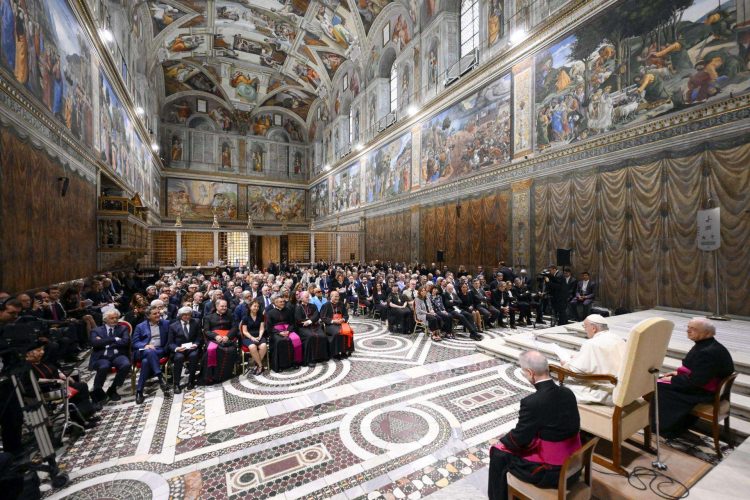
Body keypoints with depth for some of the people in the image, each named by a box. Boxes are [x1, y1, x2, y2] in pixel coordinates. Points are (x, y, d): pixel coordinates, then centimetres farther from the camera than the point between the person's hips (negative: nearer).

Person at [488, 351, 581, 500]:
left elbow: (518, 439, -17)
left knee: (498, 454, 11)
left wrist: (502, 441, 7)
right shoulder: (568, 393, -7)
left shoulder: (532, 402, -28)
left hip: (550, 473, -7)